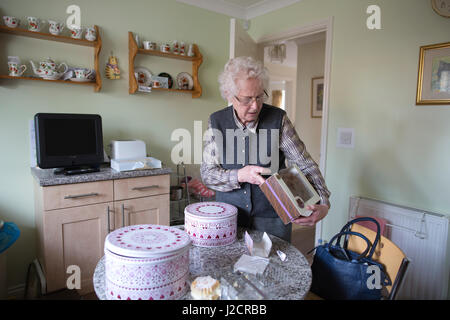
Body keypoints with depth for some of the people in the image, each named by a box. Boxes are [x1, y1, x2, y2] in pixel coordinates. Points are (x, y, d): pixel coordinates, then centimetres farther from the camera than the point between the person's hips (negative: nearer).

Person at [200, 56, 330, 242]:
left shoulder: (278, 119, -9)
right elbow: (207, 173, -6)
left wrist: (323, 203, -19)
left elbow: (305, 164, -7)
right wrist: (240, 175, -23)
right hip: (229, 216, 1)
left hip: (272, 218, 0)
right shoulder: (216, 121, -6)